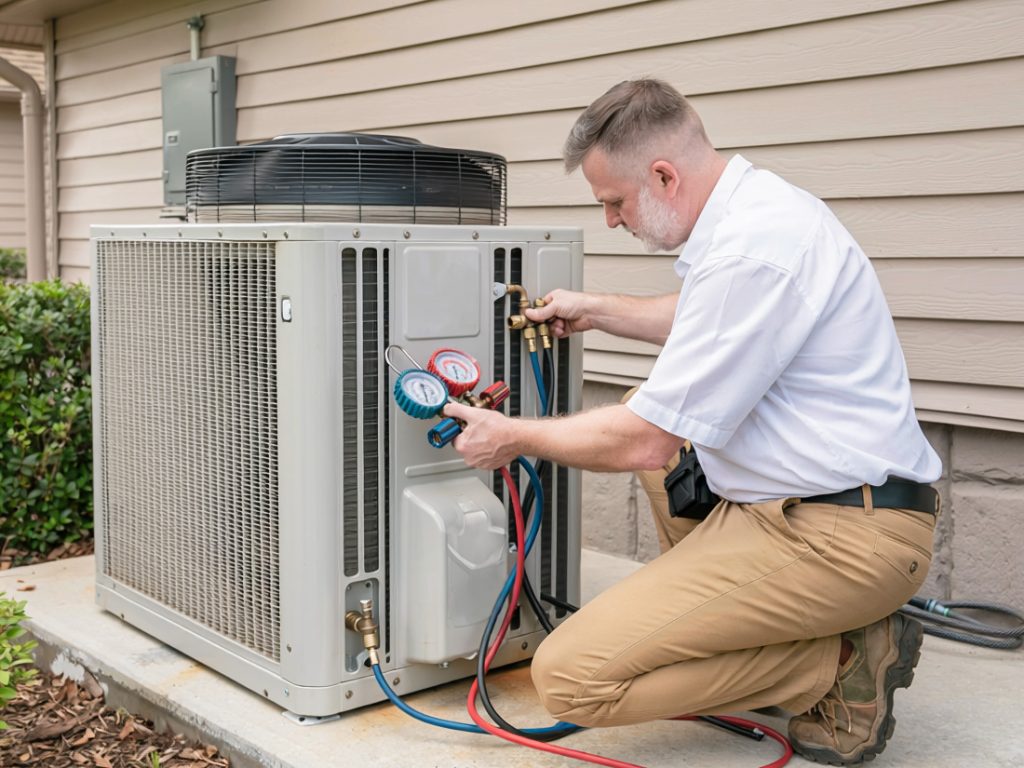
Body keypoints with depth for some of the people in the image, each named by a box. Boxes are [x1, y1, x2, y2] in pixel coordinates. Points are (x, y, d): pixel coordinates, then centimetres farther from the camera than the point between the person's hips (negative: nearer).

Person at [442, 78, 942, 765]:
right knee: (651, 410, 29)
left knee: (570, 677, -16)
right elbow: (702, 322, 33)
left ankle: (844, 661, -5)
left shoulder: (751, 250, -23)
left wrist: (514, 437, -3)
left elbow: (644, 444, -19)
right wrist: (596, 311, 33)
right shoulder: (753, 204, 10)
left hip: (840, 533, -11)